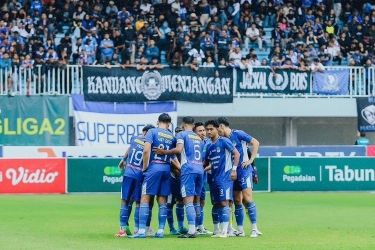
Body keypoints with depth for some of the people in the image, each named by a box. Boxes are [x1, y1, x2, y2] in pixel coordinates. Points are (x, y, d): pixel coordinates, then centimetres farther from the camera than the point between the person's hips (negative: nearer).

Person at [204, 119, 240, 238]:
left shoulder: (224, 141, -5)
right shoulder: (209, 146, 16)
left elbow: (236, 153, -9)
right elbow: (206, 163, 25)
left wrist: (234, 169, -14)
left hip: (225, 177, -8)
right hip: (214, 178, 8)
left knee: (224, 202, -14)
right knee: (216, 205, 8)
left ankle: (224, 231, -16)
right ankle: (216, 231, 13)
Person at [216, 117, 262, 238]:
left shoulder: (238, 134, -6)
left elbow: (255, 143, -7)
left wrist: (251, 160, -10)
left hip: (244, 170, -7)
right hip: (233, 173, 7)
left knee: (247, 199, -13)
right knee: (237, 202, 7)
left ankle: (254, 229, -11)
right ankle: (240, 230, 11)